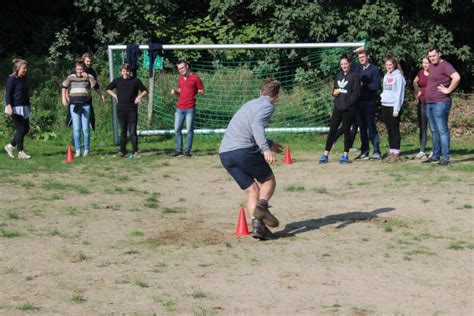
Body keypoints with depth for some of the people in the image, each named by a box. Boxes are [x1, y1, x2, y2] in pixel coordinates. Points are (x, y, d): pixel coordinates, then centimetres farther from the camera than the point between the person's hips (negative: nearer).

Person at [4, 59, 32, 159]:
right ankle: (21, 152, 1)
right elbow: (8, 93, -13)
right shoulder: (11, 79, -10)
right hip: (15, 109, -9)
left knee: (26, 128, 9)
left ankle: (10, 146, 22)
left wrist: (28, 106, 24)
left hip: (24, 108, 9)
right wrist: (9, 106, -22)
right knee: (20, 129, -6)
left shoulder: (24, 79, 15)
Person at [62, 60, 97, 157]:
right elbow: (64, 87, 17)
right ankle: (77, 150, 3)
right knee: (76, 128, -1)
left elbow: (94, 84, -15)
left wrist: (88, 77, -30)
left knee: (85, 128, 0)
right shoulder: (71, 77, 7)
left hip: (86, 105, -1)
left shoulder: (89, 77, 3)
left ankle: (87, 149, 9)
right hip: (74, 105, 1)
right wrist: (64, 98, 8)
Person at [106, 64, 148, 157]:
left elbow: (145, 91, 8)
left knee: (133, 131, -5)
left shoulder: (136, 81, -1)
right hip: (121, 110, 2)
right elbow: (108, 89, 18)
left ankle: (135, 151, -2)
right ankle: (122, 150, 15)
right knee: (123, 131, 9)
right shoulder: (117, 81, 4)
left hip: (132, 110, -2)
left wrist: (139, 96, -9)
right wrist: (114, 95, 4)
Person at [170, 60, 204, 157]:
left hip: (190, 109, -6)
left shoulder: (195, 78, -4)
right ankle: (179, 150, 15)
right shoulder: (180, 78, 14)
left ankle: (187, 150, 4)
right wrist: (175, 92, 5)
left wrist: (197, 92, -16)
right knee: (177, 129, 6)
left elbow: (202, 91, 0)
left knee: (189, 130, -1)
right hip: (179, 108, 6)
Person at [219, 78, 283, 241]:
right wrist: (265, 149, -29)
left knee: (252, 191, 9)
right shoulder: (267, 106, 3)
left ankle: (257, 224, -10)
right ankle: (261, 206, -16)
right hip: (244, 150, -7)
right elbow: (257, 125, -17)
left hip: (224, 153, 7)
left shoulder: (250, 104, 29)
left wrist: (268, 143, 53)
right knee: (269, 181, 11)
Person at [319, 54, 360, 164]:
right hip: (337, 108, 5)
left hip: (348, 109, -5)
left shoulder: (354, 76, -6)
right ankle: (326, 155, 5)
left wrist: (347, 103, -16)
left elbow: (356, 93, -11)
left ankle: (345, 155, 11)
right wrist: (334, 92, 0)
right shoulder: (339, 75, 13)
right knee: (332, 130, 3)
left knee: (346, 130, 1)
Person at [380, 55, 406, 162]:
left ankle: (396, 153, -4)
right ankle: (391, 151, 13)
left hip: (394, 106, -7)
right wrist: (382, 96, 5)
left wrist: (396, 109, -15)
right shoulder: (386, 76, 15)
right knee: (389, 130, 9)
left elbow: (399, 93, -11)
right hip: (385, 105, 7)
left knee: (395, 130, -6)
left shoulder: (398, 76, -7)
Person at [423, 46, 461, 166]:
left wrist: (448, 90, -19)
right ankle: (436, 155, 21)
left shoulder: (445, 66, -12)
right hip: (429, 103, 9)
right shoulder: (431, 66, 16)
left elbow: (456, 78, -28)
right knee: (434, 131, 14)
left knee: (442, 130, -9)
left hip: (440, 103, -9)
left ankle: (445, 157, -8)